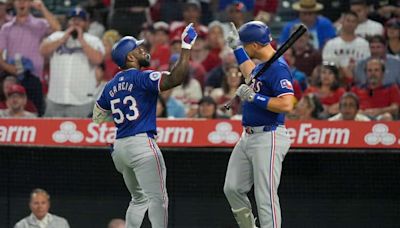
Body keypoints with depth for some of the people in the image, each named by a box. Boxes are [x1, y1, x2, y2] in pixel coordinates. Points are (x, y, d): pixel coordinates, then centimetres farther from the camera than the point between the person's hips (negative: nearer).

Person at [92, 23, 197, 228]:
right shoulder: (141, 78, -9)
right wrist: (186, 46, -17)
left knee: (139, 199, 20)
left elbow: (97, 117, 23)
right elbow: (175, 78, -23)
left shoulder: (111, 86, 14)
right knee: (158, 198, -12)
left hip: (119, 147, 8)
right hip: (142, 143, -8)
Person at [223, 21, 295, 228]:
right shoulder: (263, 65, 13)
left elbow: (286, 104, -28)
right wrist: (236, 48, 38)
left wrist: (254, 97, -22)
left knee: (265, 196, -12)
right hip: (248, 137, 10)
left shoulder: (278, 68, -17)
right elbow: (250, 74, 39)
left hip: (268, 138, -10)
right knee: (233, 189, 13)